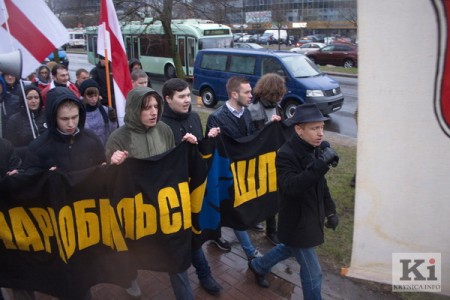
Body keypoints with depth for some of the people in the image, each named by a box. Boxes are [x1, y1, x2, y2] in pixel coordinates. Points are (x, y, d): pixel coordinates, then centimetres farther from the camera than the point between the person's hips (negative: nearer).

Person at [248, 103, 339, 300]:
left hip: (311, 218, 9)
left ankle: (258, 266, 55)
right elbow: (291, 186, -41)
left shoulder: (317, 148, -1)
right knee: (313, 273, 4)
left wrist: (330, 210, 13)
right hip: (296, 223, -8)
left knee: (290, 249, 30)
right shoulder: (286, 155, -26)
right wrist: (320, 165, -47)